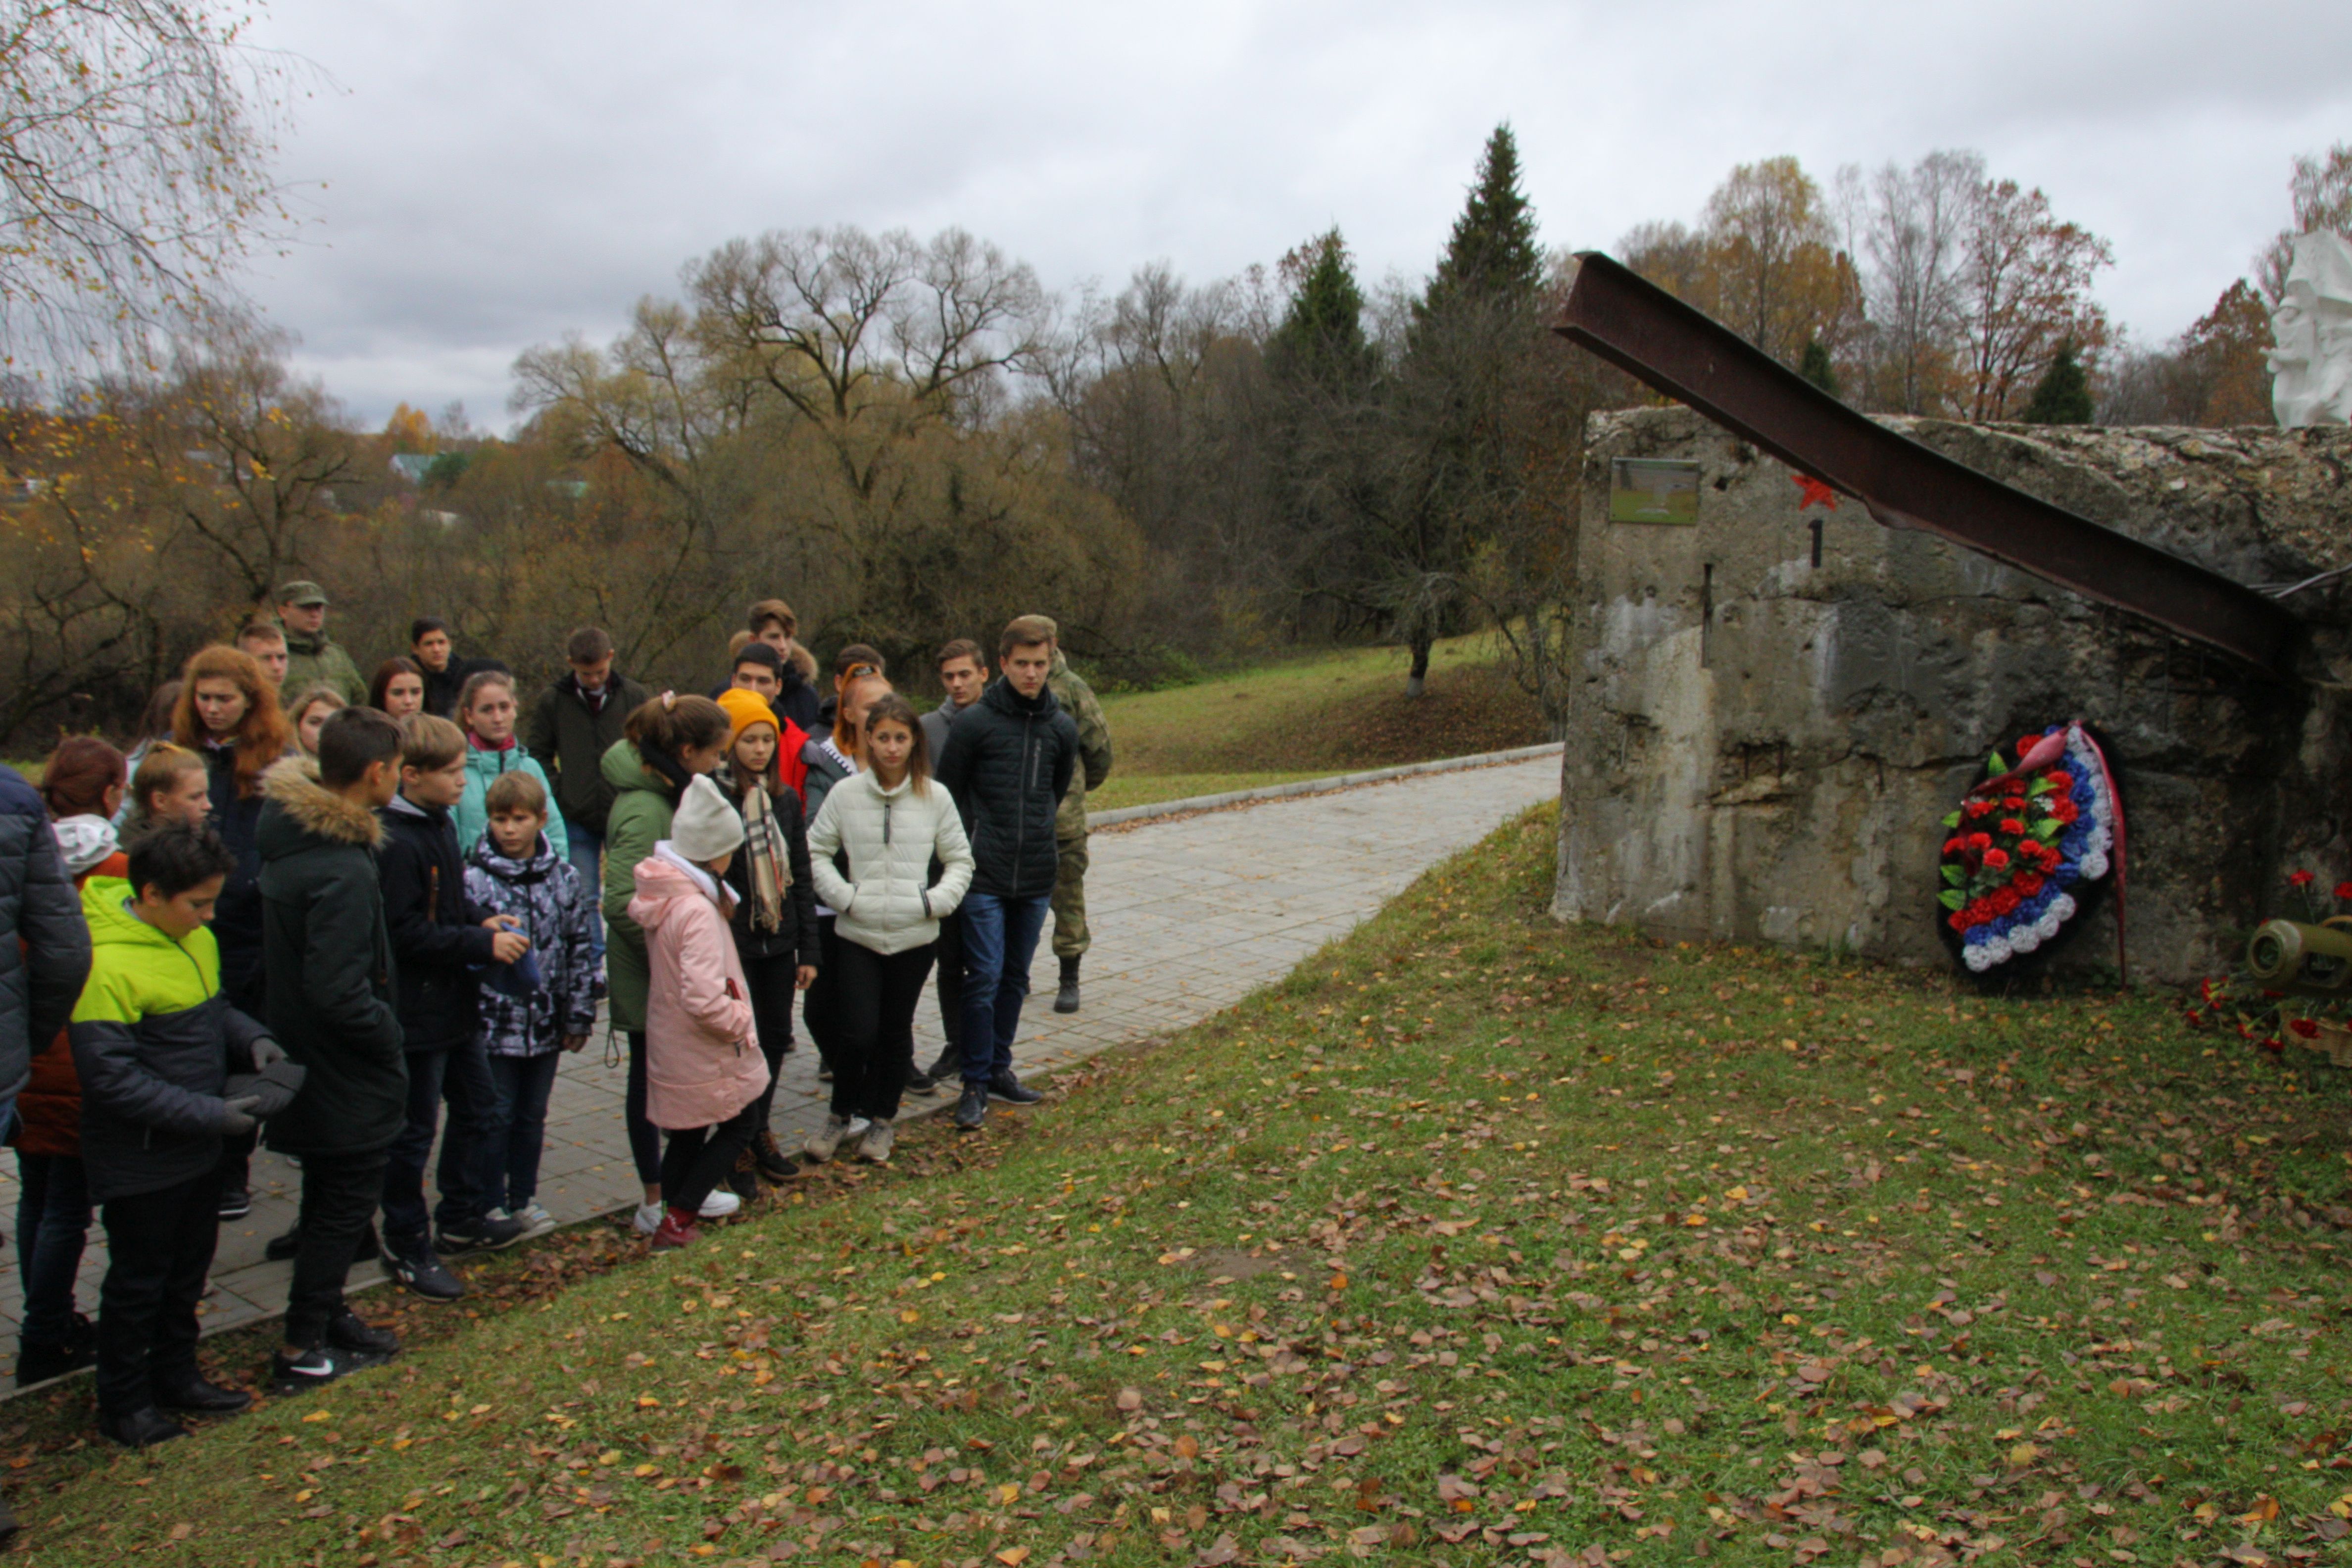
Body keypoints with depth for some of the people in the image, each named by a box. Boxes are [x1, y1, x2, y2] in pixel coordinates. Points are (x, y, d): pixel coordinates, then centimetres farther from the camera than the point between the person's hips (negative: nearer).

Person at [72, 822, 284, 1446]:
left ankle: (176, 1375, 39)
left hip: (197, 1150, 8)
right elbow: (110, 1074, -25)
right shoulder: (108, 966, -25)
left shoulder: (197, 941, 0)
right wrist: (207, 1113, -25)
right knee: (137, 1283, 9)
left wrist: (252, 1041, -5)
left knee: (188, 1270, 21)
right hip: (139, 1162, -8)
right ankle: (124, 1402, 27)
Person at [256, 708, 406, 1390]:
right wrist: (388, 1035, -15)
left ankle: (325, 1316, 37)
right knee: (346, 1202, 6)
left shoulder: (291, 834, 1)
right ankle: (303, 1347, 17)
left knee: (329, 1199, 23)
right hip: (347, 1077, -9)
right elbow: (340, 993, -31)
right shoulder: (342, 873, -29)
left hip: (305, 1059, 9)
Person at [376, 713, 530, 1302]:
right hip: (417, 1010, -10)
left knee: (477, 1107, 20)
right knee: (414, 1130, 3)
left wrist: (484, 919, 1)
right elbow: (407, 933, -25)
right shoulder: (395, 842, -23)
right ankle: (407, 1247, 18)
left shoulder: (437, 822, 8)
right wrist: (483, 943, -21)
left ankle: (462, 1219, 35)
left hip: (454, 1004, 10)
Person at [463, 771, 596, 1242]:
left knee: (532, 1115, 16)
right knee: (496, 1115, 6)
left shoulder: (565, 879, 1)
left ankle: (524, 1200, 30)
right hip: (494, 1022, -3)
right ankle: (492, 1206, 21)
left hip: (545, 1023, 3)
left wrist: (579, 1016, 5)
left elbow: (580, 950, 5)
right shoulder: (474, 879, -9)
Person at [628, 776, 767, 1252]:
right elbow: (704, 998, -33)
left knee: (687, 1132, 19)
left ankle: (673, 1217, 28)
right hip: (705, 1053, -8)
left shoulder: (663, 895, 1)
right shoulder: (697, 911, -28)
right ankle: (677, 1221, 8)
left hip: (671, 1046, 8)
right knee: (740, 1124, 11)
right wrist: (742, 1025, -18)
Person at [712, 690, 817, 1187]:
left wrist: (808, 950, 10)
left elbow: (801, 878, 11)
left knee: (776, 1037, 12)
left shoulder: (786, 799, 7)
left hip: (778, 940, 5)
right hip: (732, 943, -5)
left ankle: (759, 1131, 30)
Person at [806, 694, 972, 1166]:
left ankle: (883, 1118, 31)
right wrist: (842, 895, -9)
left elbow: (960, 860, 7)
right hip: (856, 935, -1)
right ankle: (841, 1115, 19)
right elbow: (816, 852, 4)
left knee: (896, 1032, 12)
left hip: (914, 936, 1)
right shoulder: (845, 793, -3)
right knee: (856, 1033, -6)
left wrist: (936, 900, -7)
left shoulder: (935, 798, -1)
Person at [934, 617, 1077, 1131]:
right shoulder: (975, 722, -7)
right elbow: (949, 793, 0)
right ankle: (976, 1084, 4)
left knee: (1016, 978, 13)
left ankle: (1000, 1068, 26)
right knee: (985, 978, -6)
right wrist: (969, 853, 3)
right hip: (985, 876, -4)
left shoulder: (1062, 727, 5)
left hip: (1036, 876, 4)